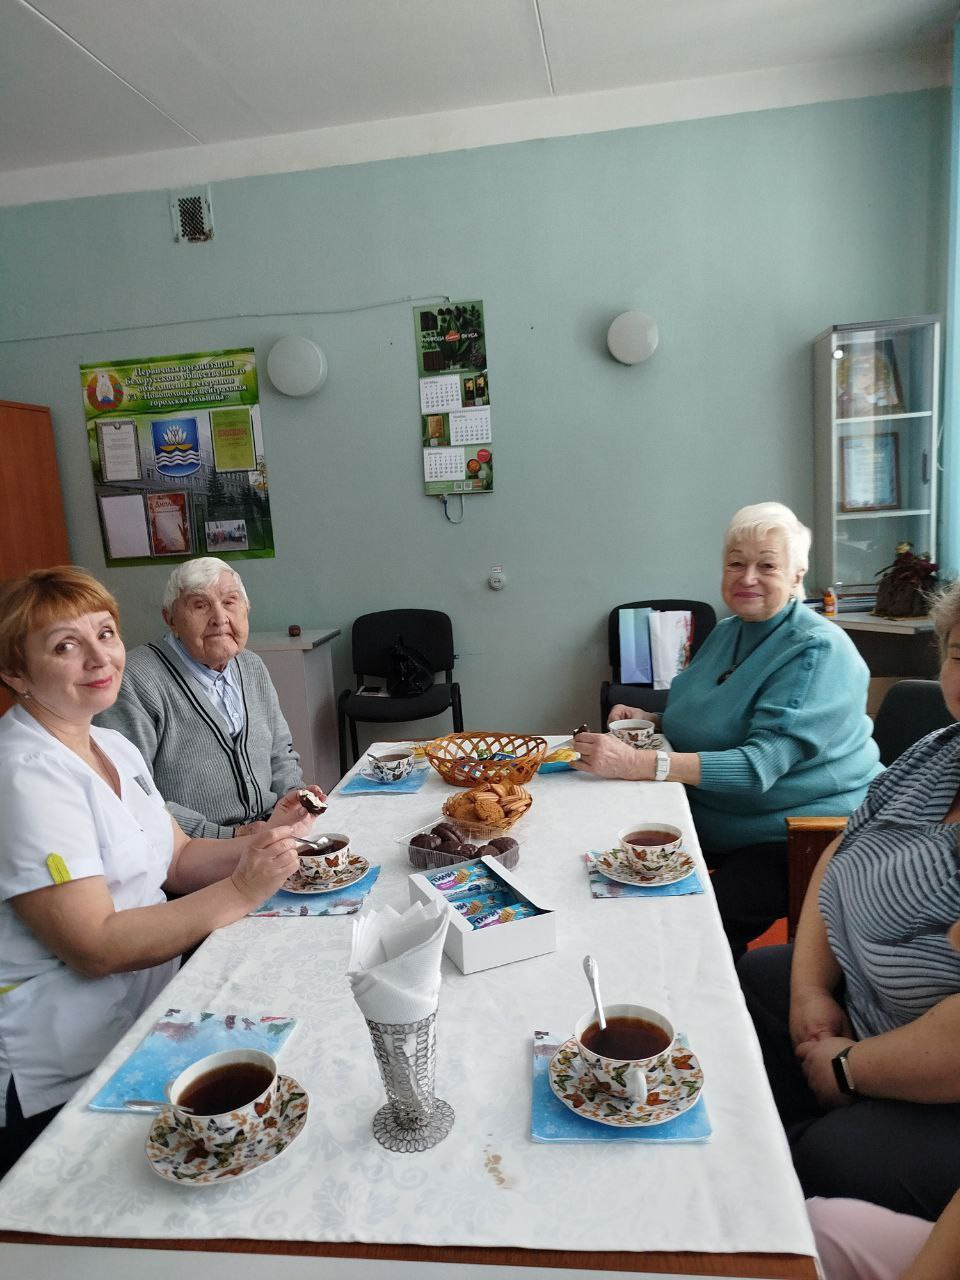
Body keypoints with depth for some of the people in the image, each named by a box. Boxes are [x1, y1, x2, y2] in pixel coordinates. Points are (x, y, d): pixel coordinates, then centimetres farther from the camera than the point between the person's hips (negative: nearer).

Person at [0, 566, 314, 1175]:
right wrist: (241, 892, -26)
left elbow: (177, 861, 9)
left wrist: (266, 839, -8)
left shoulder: (115, 747, 7)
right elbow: (96, 946, -25)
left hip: (142, 1022, 8)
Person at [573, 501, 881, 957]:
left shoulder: (817, 651, -17)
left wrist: (638, 762, -36)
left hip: (803, 838, -7)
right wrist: (649, 721, 1)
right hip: (714, 824, 8)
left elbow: (759, 766, -28)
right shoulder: (726, 632, 9)